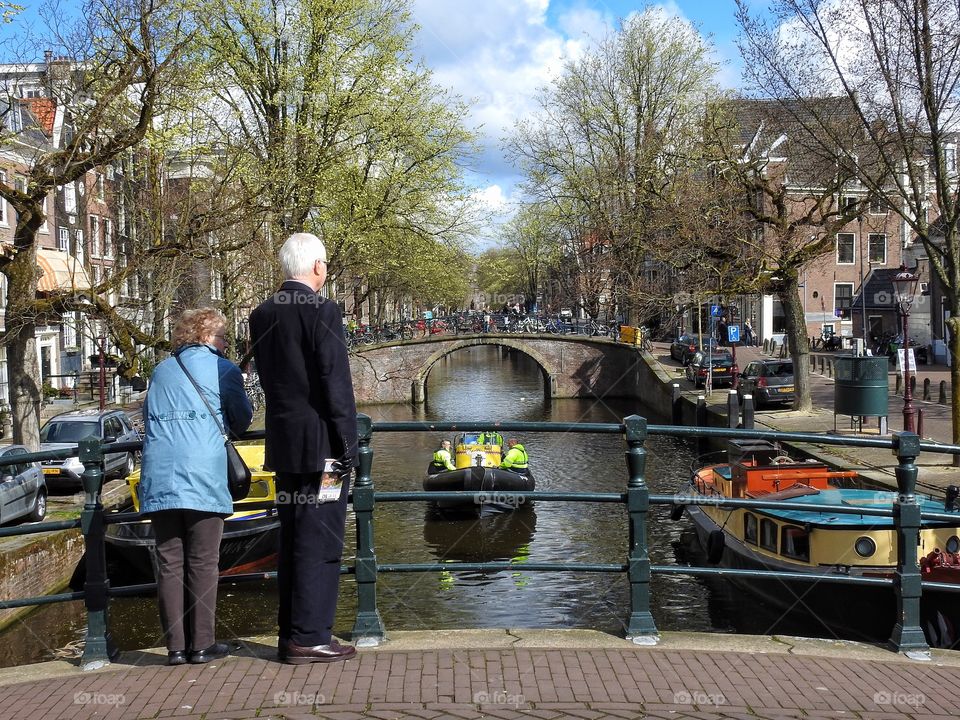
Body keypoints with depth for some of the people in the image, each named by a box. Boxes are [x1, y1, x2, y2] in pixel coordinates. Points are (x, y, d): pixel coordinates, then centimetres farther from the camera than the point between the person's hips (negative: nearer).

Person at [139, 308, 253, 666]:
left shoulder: (161, 371, 18)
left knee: (169, 563, 6)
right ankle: (202, 644, 5)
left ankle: (176, 646, 7)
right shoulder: (223, 370, 5)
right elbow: (242, 422, 9)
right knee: (203, 564, 3)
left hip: (159, 480, 4)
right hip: (203, 480, -4)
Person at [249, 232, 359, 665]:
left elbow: (266, 378, 13)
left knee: (293, 541, 14)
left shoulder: (262, 315, 7)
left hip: (282, 442, 7)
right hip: (320, 444, -7)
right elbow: (336, 385, -15)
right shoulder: (322, 312, -13)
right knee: (320, 543, -1)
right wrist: (348, 448, -9)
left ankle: (291, 633, 21)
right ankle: (309, 638, 3)